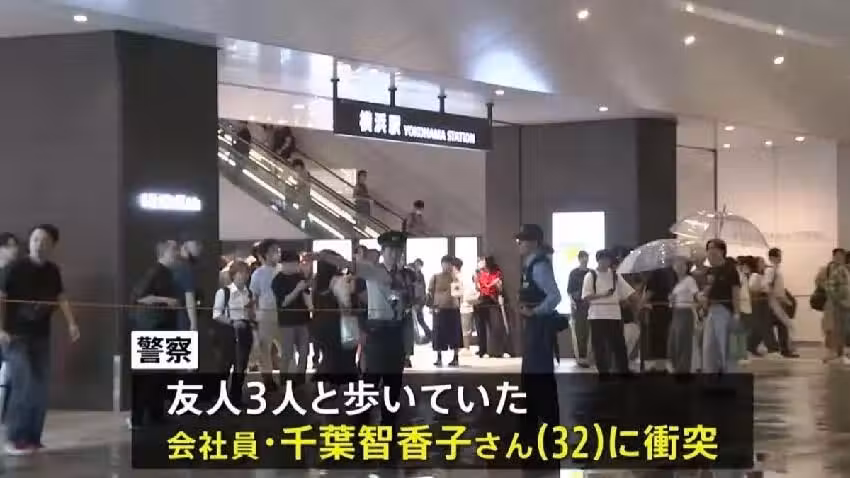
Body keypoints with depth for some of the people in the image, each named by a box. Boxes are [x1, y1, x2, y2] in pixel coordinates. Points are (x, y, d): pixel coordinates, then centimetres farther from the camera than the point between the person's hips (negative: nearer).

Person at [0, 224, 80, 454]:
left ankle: (32, 438, 14)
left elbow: (61, 298, 16)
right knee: (24, 385, -14)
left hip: (40, 336, 6)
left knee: (40, 388, 5)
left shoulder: (53, 271, 5)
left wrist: (71, 323, 7)